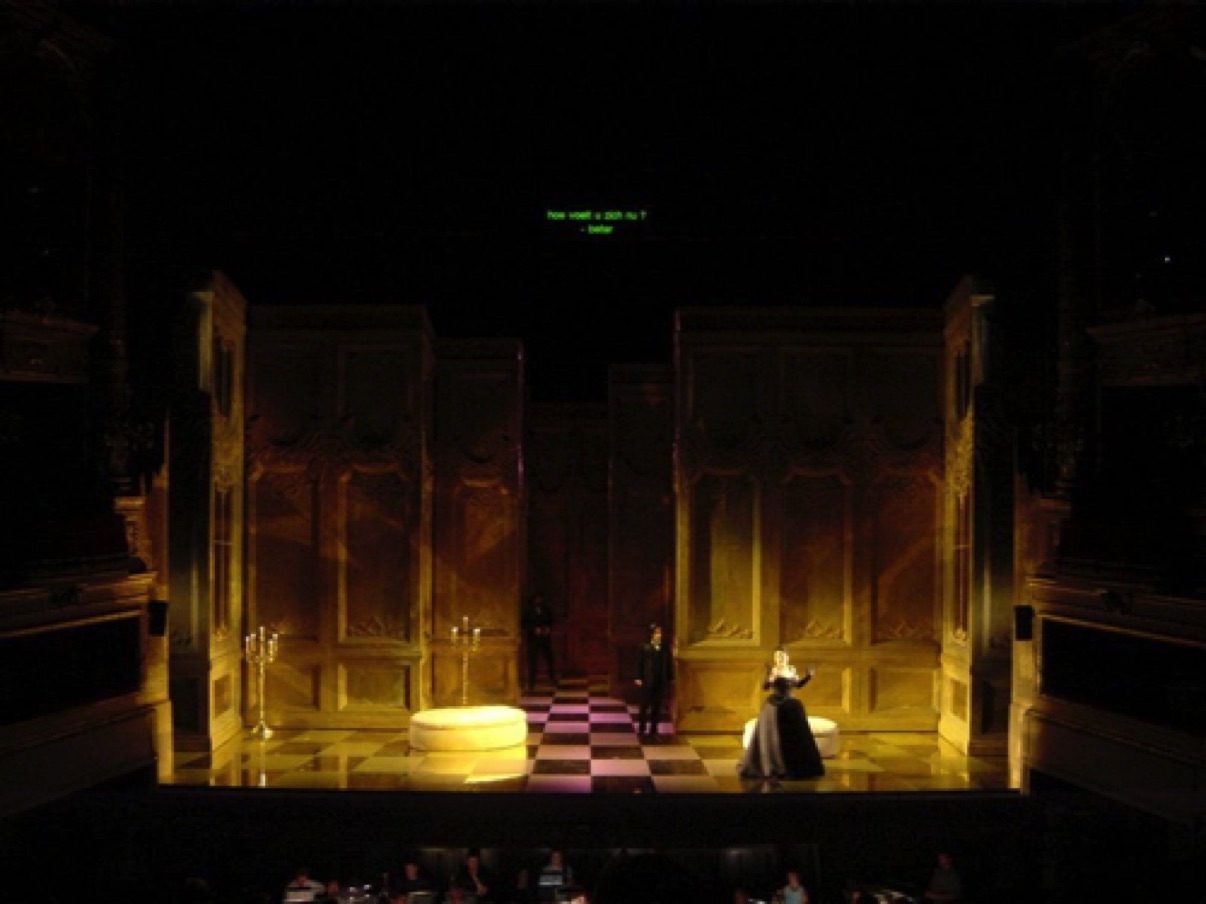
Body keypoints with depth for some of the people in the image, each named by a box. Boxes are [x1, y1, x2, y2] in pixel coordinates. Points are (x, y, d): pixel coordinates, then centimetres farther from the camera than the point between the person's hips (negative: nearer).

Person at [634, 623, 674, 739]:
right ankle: (641, 729, 12)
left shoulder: (665, 648, 4)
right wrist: (638, 678, -8)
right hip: (647, 681, -3)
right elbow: (639, 663, -3)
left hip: (661, 682, 3)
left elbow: (669, 664, 7)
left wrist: (670, 679, 4)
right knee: (644, 706, 2)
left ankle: (653, 730, 15)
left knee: (657, 707, 7)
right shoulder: (644, 647, -3)